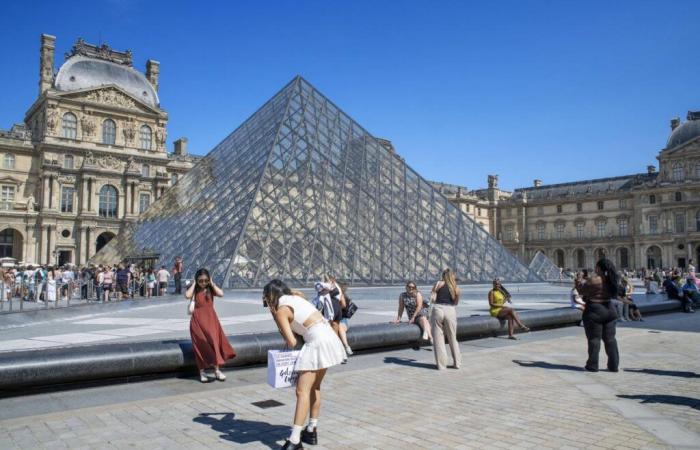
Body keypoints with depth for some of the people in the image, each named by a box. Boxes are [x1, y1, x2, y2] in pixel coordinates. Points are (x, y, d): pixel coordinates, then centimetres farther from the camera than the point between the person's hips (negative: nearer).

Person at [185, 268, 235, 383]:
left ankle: (217, 370, 3)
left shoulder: (211, 289, 6)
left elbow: (221, 294, -13)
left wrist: (212, 283, -4)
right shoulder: (194, 290, 3)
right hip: (198, 320, -1)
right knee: (202, 344, -2)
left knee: (214, 341, -5)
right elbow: (187, 296, -20)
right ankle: (202, 371, 7)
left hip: (211, 319, 1)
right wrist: (194, 284, -8)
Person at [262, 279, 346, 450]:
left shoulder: (281, 310, -6)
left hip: (318, 343, -9)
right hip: (329, 338, 9)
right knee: (314, 387, 19)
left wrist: (288, 345, 11)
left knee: (302, 391, -9)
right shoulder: (296, 297, 18)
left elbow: (291, 342, -10)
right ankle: (311, 431, 28)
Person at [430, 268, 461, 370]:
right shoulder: (456, 288, 11)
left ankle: (441, 364, 7)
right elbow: (456, 302, 17)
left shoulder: (439, 284, 4)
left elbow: (432, 294, 3)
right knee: (453, 339, 17)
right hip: (450, 311, 2)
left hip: (438, 309, -2)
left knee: (438, 339, 6)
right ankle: (457, 362, 22)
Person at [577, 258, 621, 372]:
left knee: (594, 339, 2)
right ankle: (614, 365, 13)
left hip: (594, 311, -6)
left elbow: (581, 291, -8)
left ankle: (593, 365, 7)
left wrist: (583, 284, 11)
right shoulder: (611, 280, 2)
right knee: (610, 339, 11)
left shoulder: (593, 280, -19)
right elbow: (615, 294, 15)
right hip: (609, 310, 6)